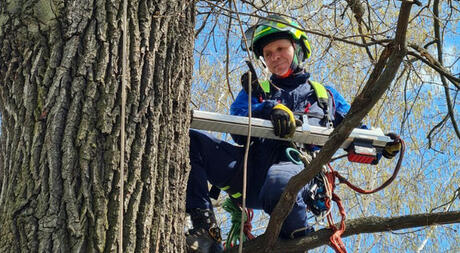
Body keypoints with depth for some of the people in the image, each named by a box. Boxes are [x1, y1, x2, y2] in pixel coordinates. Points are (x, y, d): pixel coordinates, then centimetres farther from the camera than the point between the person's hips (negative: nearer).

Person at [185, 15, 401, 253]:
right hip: (251, 169, 3)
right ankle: (205, 228, -26)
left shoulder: (325, 96, 31)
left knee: (279, 180, -43)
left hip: (297, 168, -3)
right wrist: (270, 109, -13)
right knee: (190, 141, -21)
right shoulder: (256, 91, 30)